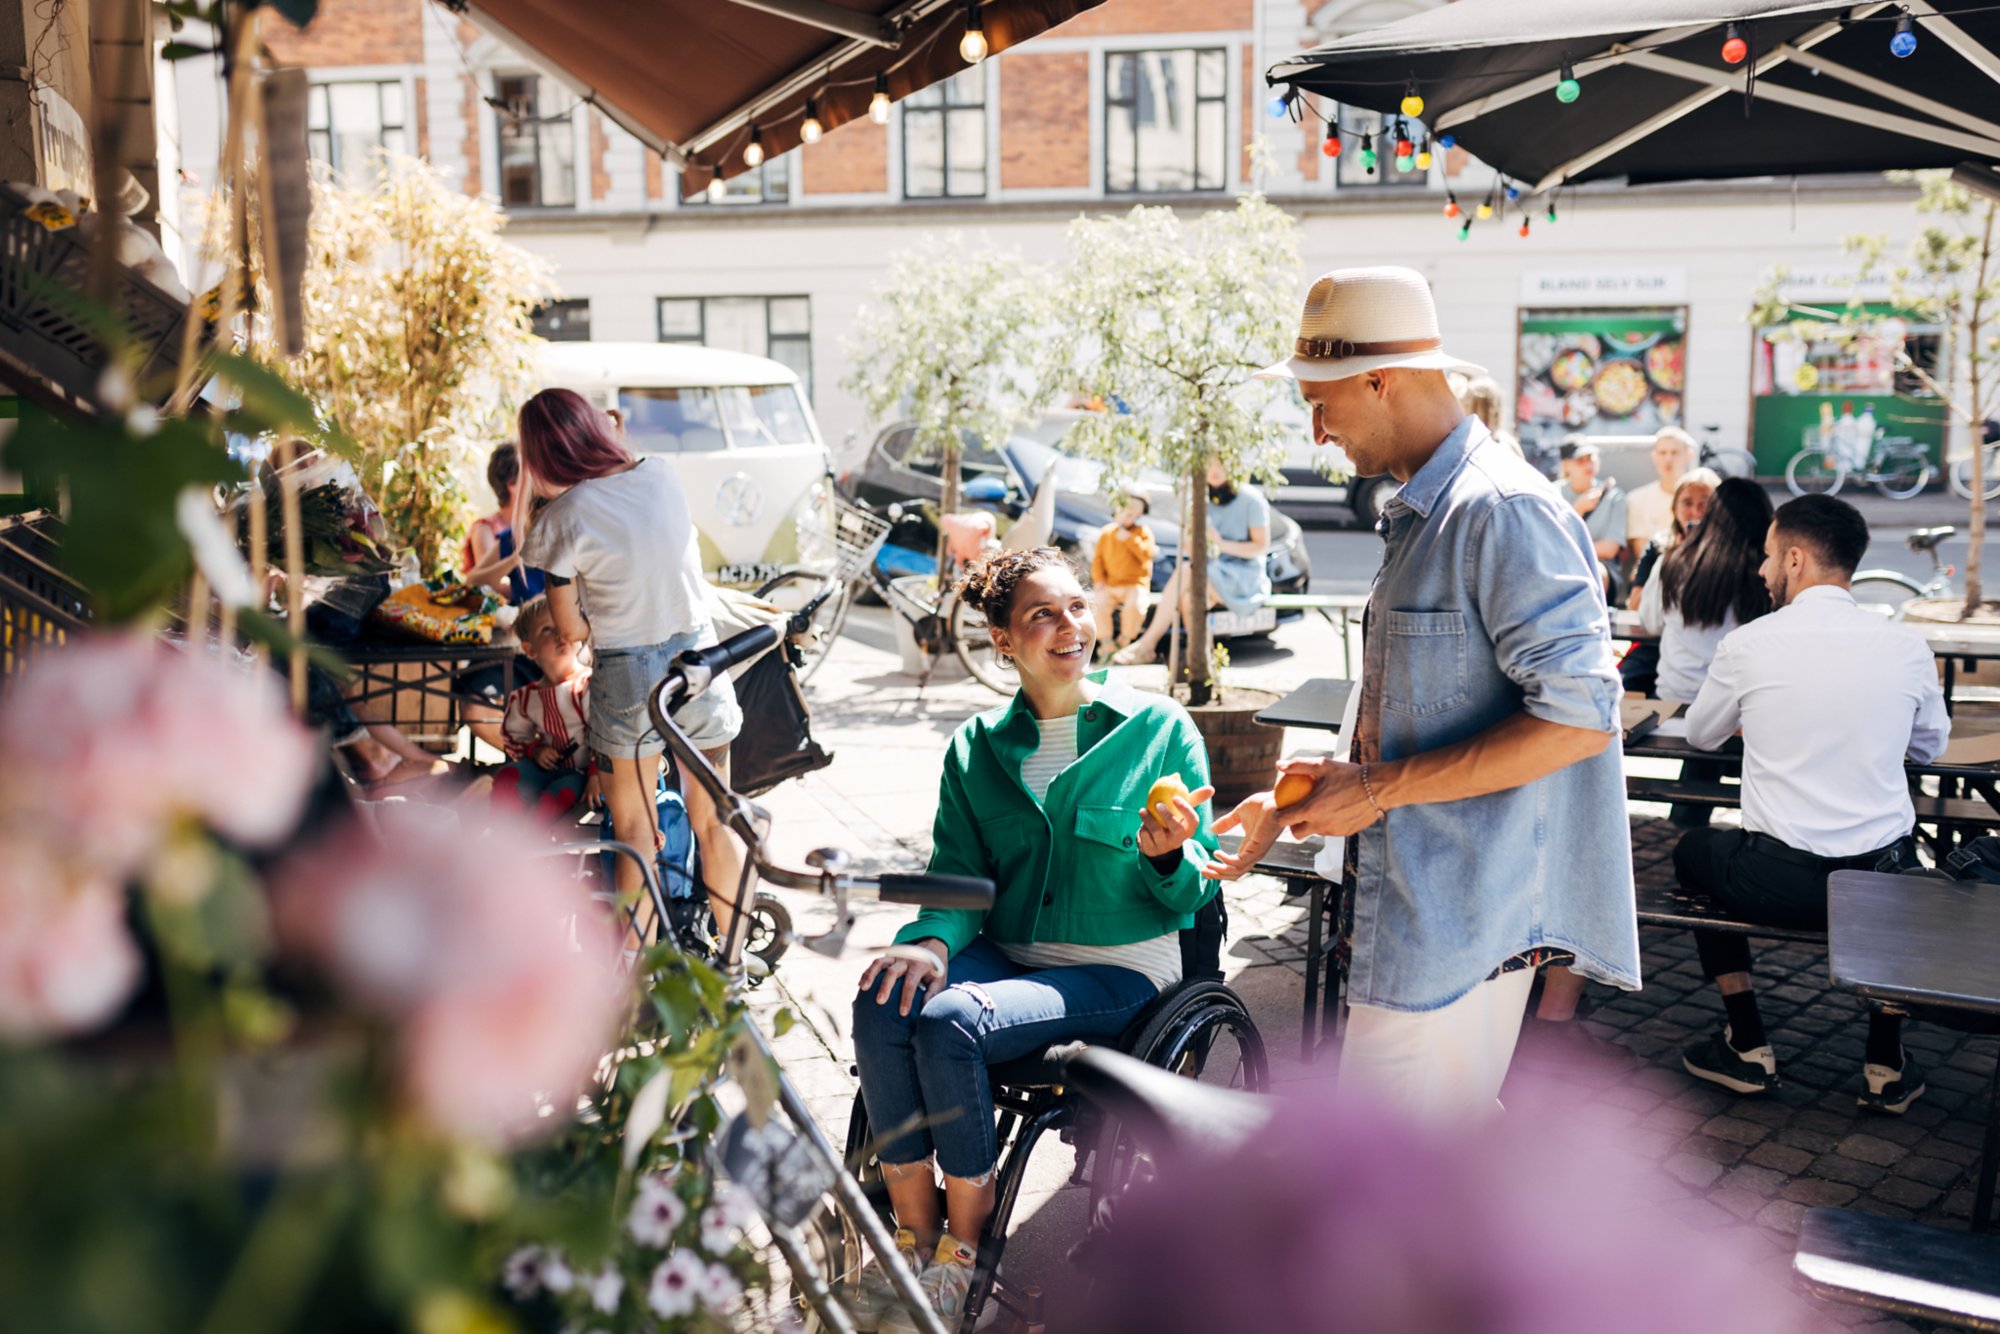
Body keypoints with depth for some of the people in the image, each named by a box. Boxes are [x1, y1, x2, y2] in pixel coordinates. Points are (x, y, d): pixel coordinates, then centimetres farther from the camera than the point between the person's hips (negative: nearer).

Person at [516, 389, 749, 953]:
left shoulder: (562, 519, -15)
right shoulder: (663, 475, -2)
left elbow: (572, 631, -8)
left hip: (627, 677, -4)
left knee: (636, 834, 9)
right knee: (713, 820, 16)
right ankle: (733, 956, 27)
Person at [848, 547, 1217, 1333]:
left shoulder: (1160, 727, -2)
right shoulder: (977, 749, 9)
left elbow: (1194, 890, 0)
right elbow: (958, 872, 4)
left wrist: (1163, 855, -23)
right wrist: (932, 940, -18)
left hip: (1117, 969, -4)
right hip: (1006, 952, 4)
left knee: (950, 1023, -30)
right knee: (883, 1004, -27)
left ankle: (965, 1244, -8)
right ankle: (912, 1230, -8)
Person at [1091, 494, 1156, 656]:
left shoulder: (1143, 532, 4)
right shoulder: (1107, 532, 11)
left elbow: (1147, 554, -12)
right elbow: (1098, 558, 10)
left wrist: (1128, 538, -16)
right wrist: (1099, 580, -4)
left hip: (1135, 585, -2)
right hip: (1110, 586, 2)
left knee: (1135, 607, -33)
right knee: (1100, 606, -27)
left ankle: (1124, 642, -10)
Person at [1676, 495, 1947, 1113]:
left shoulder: (1747, 644, -8)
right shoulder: (1908, 646, -2)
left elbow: (1701, 735, 12)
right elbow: (1930, 746, 16)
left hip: (1780, 886, -2)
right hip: (1884, 886, 3)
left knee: (1694, 849, 29)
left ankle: (1747, 1047, 29)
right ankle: (1886, 1063, 32)